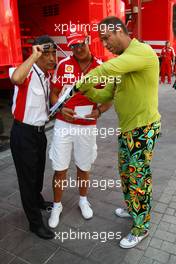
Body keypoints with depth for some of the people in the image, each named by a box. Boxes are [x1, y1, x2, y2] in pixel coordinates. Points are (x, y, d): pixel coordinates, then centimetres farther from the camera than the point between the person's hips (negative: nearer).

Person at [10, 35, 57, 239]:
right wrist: (33, 56, -33)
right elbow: (15, 79, -43)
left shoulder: (47, 75, 8)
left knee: (39, 171, 24)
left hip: (39, 131, 8)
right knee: (27, 176, 5)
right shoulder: (27, 71, -17)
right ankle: (35, 222, 21)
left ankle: (37, 200, 50)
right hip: (23, 133, -8)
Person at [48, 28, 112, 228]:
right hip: (63, 124, 0)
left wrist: (98, 111, -19)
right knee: (60, 168, 7)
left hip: (87, 126, 0)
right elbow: (54, 93, 4)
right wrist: (61, 109, -16)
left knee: (84, 167, 16)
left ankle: (83, 200, 41)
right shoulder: (63, 65, -3)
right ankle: (57, 205, 30)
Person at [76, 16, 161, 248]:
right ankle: (133, 209, 44)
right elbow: (105, 96, 9)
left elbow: (107, 69, -31)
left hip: (143, 128, -9)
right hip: (127, 127, 9)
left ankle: (141, 228, 22)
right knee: (125, 173, 20)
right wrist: (85, 89, -9)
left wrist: (79, 82, -19)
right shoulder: (121, 64, 12)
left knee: (138, 178, 2)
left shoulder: (143, 52, -17)